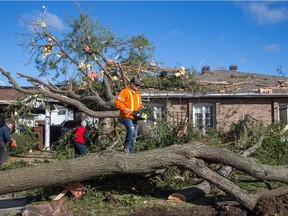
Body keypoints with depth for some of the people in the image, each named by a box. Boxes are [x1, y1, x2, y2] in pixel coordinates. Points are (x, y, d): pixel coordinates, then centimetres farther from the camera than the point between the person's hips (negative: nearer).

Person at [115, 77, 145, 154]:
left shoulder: (138, 94, 20)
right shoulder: (125, 91, -4)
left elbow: (139, 105, 27)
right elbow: (118, 102, -11)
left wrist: (141, 108, 4)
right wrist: (126, 109, -20)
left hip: (134, 118, 8)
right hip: (126, 117, -8)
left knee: (134, 136, 8)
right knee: (131, 129, -31)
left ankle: (130, 152, 15)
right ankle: (126, 147, -18)